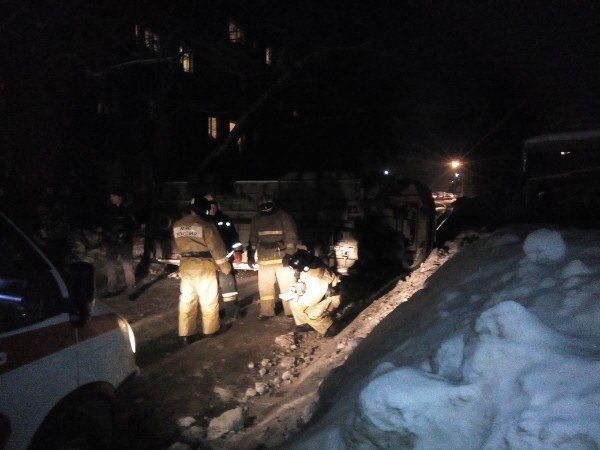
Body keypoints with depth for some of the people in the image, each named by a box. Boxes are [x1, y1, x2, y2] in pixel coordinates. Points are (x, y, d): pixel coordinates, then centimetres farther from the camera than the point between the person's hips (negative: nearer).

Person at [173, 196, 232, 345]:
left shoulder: (177, 226, 6)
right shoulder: (206, 225, -13)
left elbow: (180, 246, 13)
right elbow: (217, 248, -10)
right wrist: (225, 267, -2)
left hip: (185, 265, 5)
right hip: (204, 265, -5)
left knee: (186, 300, 10)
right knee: (209, 299, 9)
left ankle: (185, 335, 13)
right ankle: (210, 330, 21)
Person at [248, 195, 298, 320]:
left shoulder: (283, 216, -3)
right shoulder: (256, 220, 12)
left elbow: (291, 236, -8)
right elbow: (253, 239, 18)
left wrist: (289, 253, -16)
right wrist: (250, 255, 13)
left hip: (282, 258, -4)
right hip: (264, 260, 4)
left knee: (287, 285, -1)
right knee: (265, 286, 5)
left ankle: (291, 311, 8)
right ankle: (266, 311, 15)